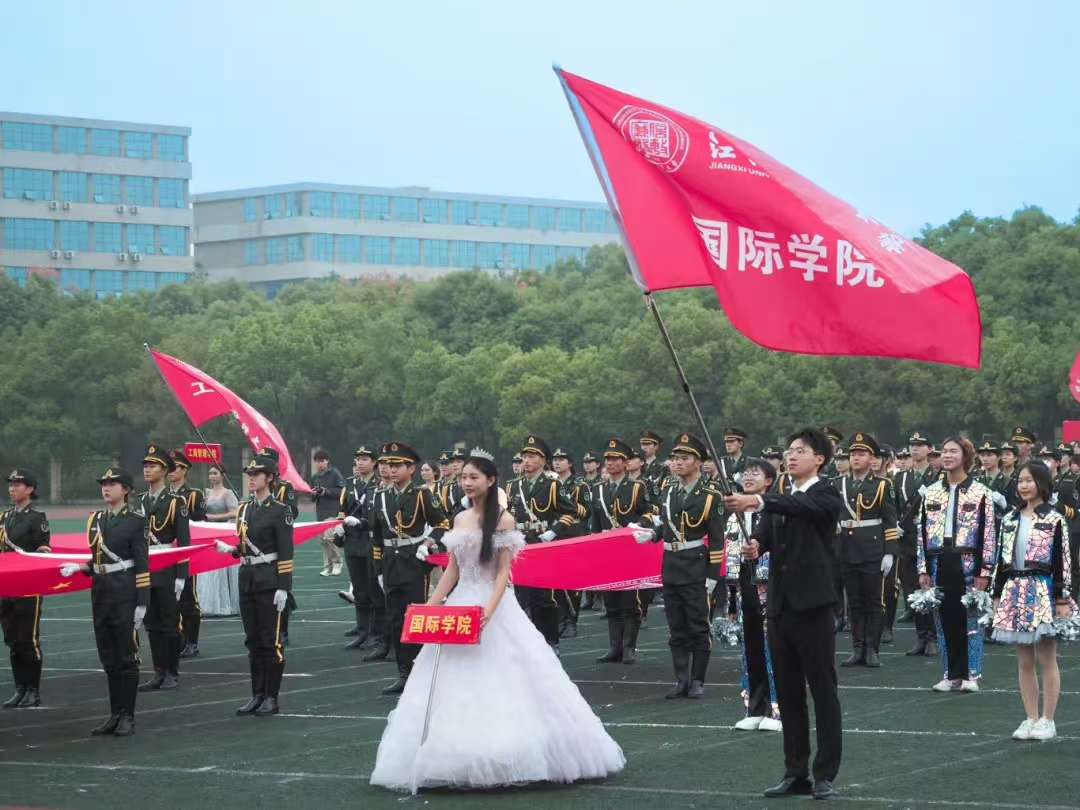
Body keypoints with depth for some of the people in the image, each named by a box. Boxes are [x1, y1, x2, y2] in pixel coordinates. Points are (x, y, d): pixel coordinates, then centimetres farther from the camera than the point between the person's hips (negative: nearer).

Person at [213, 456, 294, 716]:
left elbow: (286, 552, -12)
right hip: (247, 578, 7)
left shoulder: (279, 510, -9)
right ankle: (257, 695, 16)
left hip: (269, 580, -7)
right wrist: (229, 549, -2)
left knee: (271, 641, -1)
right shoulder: (244, 509, 11)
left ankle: (272, 698, 5)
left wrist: (283, 587, -16)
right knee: (253, 640, 10)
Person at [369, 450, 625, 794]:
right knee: (454, 684, 4)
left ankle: (504, 757, 2)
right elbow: (452, 571, 13)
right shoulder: (460, 519, 11)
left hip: (493, 604, -6)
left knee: (498, 679, -5)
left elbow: (503, 572, -11)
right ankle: (462, 759, 9)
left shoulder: (504, 519, -6)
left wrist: (490, 609, -23)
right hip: (459, 604, 6)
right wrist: (430, 606, 7)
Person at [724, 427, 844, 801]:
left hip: (812, 605, -7)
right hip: (779, 605, 7)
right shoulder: (779, 500, 17)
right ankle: (796, 773, 15)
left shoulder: (826, 496, -3)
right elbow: (764, 532, 2)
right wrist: (753, 546, -22)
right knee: (788, 694, 9)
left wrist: (757, 502, -40)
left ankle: (825, 774, 1)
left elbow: (801, 507, -25)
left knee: (823, 692, -3)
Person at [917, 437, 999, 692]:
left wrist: (984, 572, -9)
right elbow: (923, 532, 11)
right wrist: (923, 570, 5)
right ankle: (952, 674, 12)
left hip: (967, 565, -4)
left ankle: (971, 675, 6)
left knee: (971, 621, 0)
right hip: (939, 565, 4)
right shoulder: (931, 492, 10)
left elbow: (988, 534, -4)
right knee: (945, 621, 6)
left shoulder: (980, 493, -1)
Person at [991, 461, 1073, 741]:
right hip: (1015, 592, 5)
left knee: (1047, 659, 0)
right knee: (1024, 661, 8)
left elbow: (1063, 562, -6)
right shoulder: (1010, 520, 11)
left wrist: (1062, 600, -10)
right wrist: (998, 596, 12)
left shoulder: (1054, 520, -4)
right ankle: (1031, 719, 14)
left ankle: (1047, 721, 6)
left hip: (1044, 592, -5)